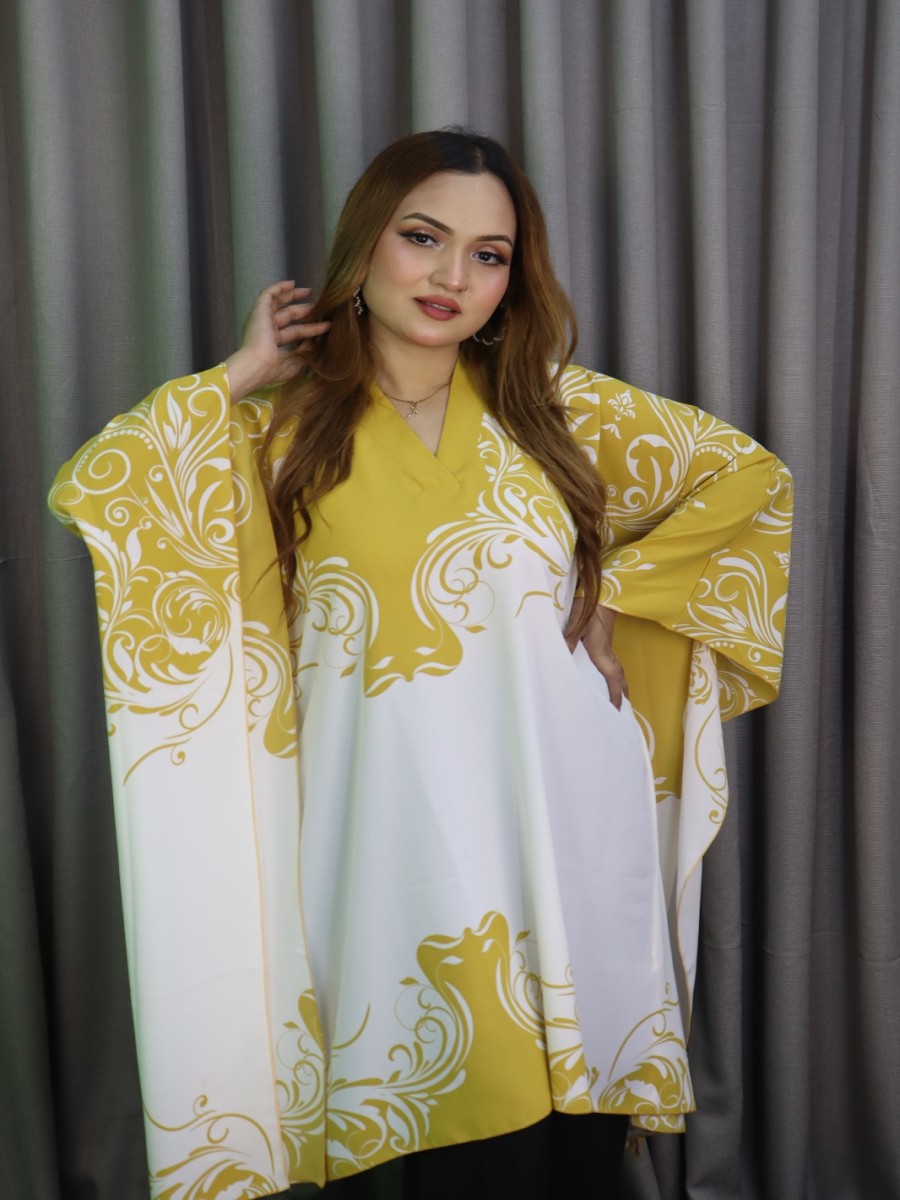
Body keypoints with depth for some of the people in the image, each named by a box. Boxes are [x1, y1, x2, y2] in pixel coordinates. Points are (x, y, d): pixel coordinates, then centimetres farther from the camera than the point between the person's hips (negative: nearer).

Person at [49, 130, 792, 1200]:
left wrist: (615, 590, 3)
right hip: (403, 835, -2)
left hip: (570, 821, 2)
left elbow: (750, 475, 12)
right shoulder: (289, 428, 2)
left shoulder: (553, 404, 6)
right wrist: (242, 374, -5)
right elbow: (90, 492, -11)